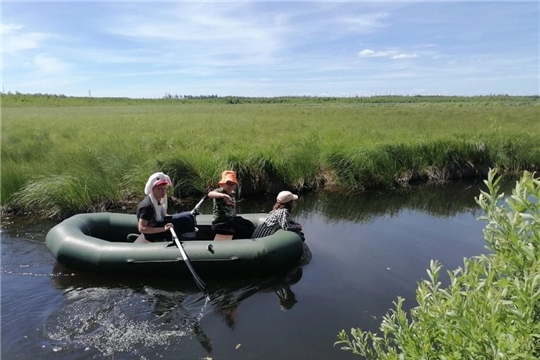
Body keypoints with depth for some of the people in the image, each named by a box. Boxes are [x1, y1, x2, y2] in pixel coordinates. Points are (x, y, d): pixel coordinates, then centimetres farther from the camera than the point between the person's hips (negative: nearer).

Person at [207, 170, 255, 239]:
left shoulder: (233, 193, 9)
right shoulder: (219, 191, -14)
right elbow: (210, 194, -40)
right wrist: (223, 195, -58)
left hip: (231, 219, 8)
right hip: (220, 223, -8)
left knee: (250, 225, 1)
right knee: (243, 230, -18)